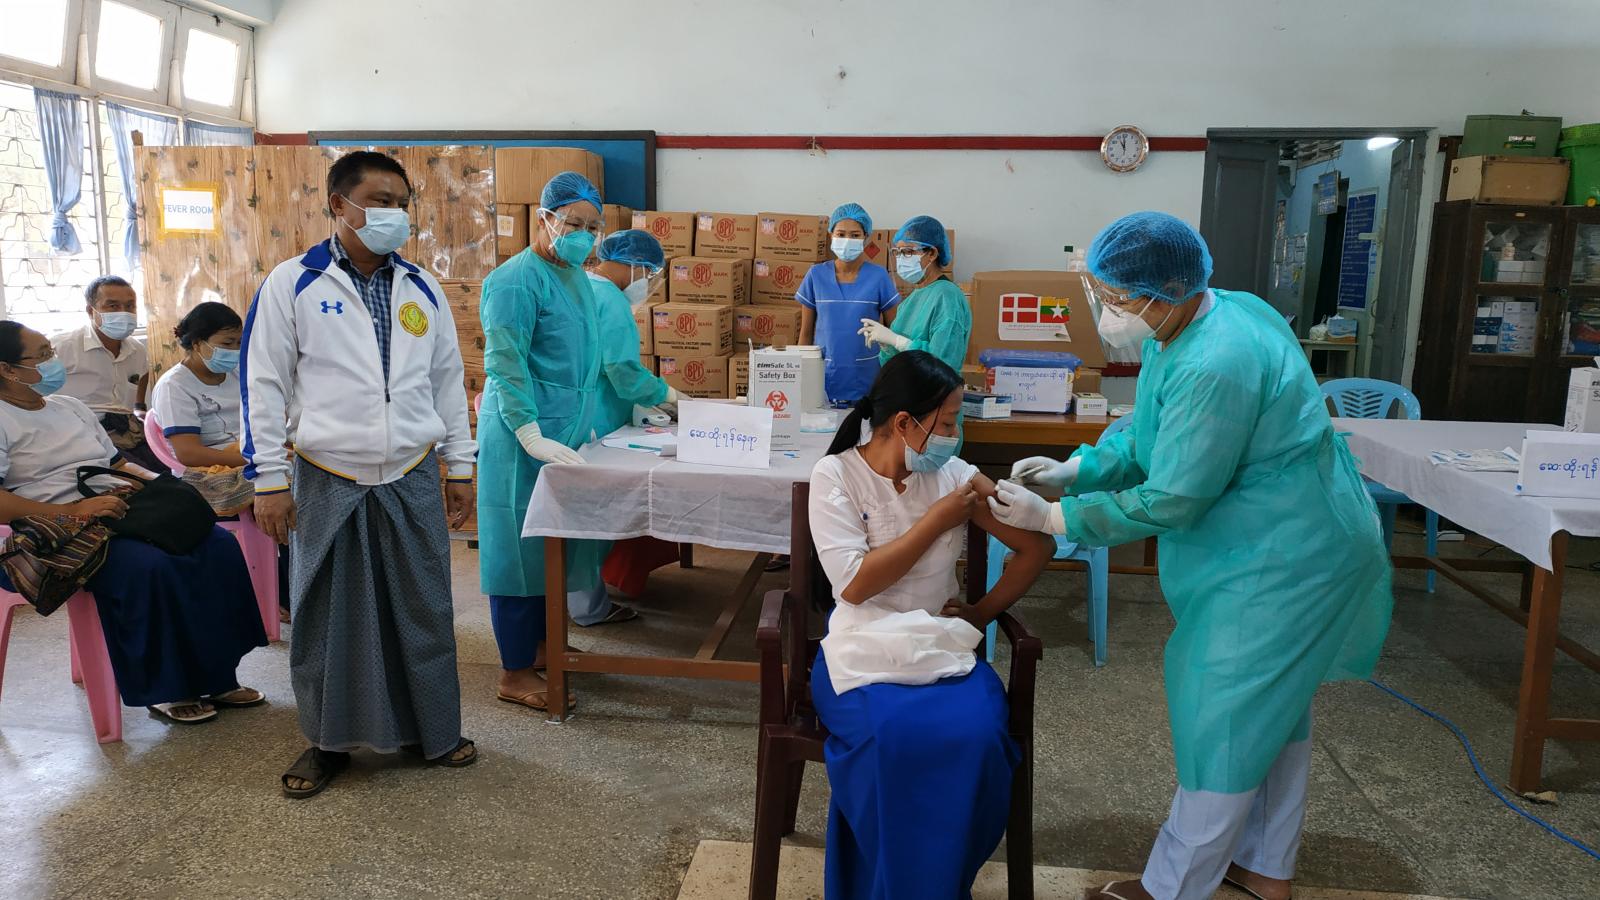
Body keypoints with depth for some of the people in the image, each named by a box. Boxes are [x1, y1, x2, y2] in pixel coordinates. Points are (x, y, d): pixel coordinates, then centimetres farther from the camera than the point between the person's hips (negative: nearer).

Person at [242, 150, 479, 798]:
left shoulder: (421, 290, 7)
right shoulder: (292, 285, -3)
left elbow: (447, 380, 12)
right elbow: (263, 386, -3)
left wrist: (459, 468, 10)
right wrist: (269, 481, -5)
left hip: (412, 482, 3)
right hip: (328, 483, -2)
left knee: (423, 610, 10)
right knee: (325, 616, 9)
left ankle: (432, 730, 27)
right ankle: (329, 740, 28)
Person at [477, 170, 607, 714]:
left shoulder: (576, 276, 14)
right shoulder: (516, 280, -13)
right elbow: (504, 366, -19)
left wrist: (585, 425, 21)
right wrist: (532, 436, -26)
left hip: (566, 435, 9)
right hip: (525, 441, -9)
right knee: (521, 545, -2)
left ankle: (541, 645, 30)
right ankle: (515, 674, 7)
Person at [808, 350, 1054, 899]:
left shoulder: (953, 475, 2)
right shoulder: (836, 475, -7)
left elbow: (1037, 547, 8)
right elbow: (855, 584, -17)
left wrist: (982, 613, 1)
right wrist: (937, 521, -13)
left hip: (942, 646, 3)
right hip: (864, 650, -2)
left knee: (976, 736, -27)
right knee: (892, 739, -33)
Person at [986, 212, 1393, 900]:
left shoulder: (1215, 368, -31)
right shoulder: (1204, 319, 1)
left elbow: (1168, 502, -25)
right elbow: (1147, 438, 9)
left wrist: (1052, 518, -18)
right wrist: (1072, 470, -5)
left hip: (1280, 561, -10)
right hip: (1283, 545, 10)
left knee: (1225, 721, 1)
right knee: (1274, 708, 21)